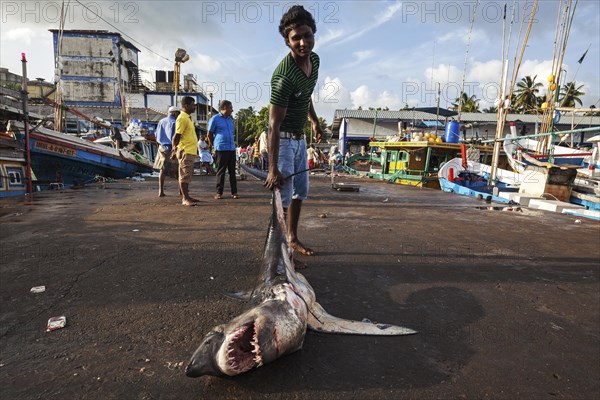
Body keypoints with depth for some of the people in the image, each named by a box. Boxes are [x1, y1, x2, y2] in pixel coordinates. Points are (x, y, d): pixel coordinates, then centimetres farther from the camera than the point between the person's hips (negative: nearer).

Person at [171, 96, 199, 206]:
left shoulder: (187, 118, 18)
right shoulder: (182, 118, -13)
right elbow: (177, 136, -16)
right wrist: (175, 150, -15)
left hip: (191, 151, 10)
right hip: (185, 151, -10)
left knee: (187, 175, 13)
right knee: (185, 175, -6)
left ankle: (186, 196, 21)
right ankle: (185, 198, -3)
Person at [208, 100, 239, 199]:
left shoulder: (230, 119, 17)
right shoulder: (215, 119, -2)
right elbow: (209, 135, 2)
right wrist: (214, 146, 10)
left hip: (232, 148, 6)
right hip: (221, 149, -5)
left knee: (232, 171, 6)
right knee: (220, 171, -1)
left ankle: (234, 192, 9)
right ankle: (219, 192, 6)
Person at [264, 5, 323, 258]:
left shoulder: (314, 59, -1)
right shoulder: (284, 75, -27)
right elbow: (274, 125, -30)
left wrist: (314, 121, 25)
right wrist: (273, 168, -33)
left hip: (299, 138, 9)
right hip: (282, 139, -8)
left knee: (300, 193, 15)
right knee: (283, 197, -8)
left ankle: (292, 239, 30)